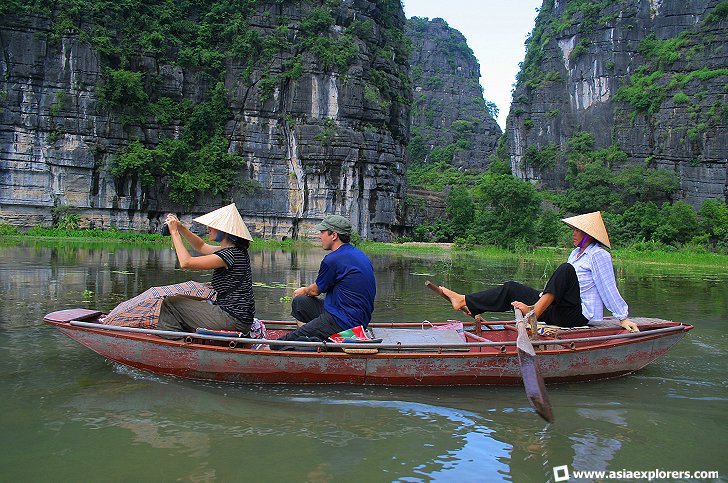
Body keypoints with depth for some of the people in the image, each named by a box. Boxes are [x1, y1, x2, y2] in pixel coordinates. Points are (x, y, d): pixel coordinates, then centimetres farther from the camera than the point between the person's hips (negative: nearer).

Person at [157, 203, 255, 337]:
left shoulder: (230, 254, -20)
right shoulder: (234, 250, 9)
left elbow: (186, 263, -22)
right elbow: (201, 247, 26)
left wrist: (174, 232, -11)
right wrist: (180, 227, 15)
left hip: (232, 321, -10)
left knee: (170, 303, 0)